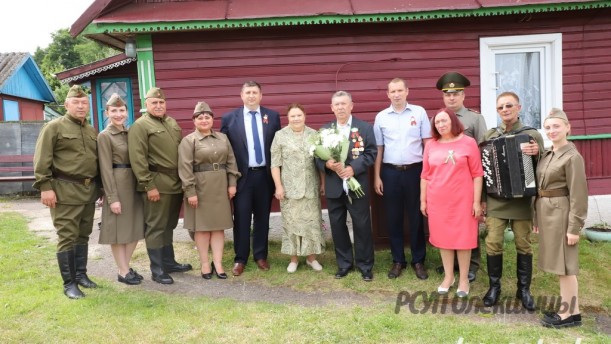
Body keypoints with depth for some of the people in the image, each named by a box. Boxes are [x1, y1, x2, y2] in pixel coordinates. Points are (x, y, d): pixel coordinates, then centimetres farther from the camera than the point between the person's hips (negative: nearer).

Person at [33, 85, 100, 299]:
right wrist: (45, 186, -16)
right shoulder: (54, 127, -4)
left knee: (83, 235, 14)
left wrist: (100, 187, 17)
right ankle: (69, 283, 7)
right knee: (67, 237, -2)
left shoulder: (92, 131, 15)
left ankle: (81, 275, 27)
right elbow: (42, 160, -9)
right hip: (66, 190, -6)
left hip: (89, 189, 6)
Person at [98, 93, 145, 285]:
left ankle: (126, 267, 25)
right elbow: (106, 169, -12)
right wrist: (112, 198, -16)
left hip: (134, 184, 7)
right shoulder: (104, 136, -7)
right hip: (117, 185, -7)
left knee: (136, 228, 11)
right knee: (119, 229, 3)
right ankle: (123, 272, 13)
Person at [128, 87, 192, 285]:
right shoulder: (140, 126, -7)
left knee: (169, 226, 16)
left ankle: (169, 262, 28)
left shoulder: (172, 123, 16)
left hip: (176, 183, 7)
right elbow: (138, 159, -14)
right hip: (157, 183, -7)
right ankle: (157, 270, 9)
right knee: (156, 227, 1)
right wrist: (149, 185, -18)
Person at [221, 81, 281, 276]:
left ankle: (260, 255, 25)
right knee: (241, 219, 4)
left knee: (262, 218, 11)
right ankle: (240, 259, 17)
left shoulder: (272, 116, 4)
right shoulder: (229, 118, 0)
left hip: (265, 175, 2)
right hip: (242, 176, -1)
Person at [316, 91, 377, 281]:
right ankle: (344, 263, 25)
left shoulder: (365, 127, 1)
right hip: (334, 187, 3)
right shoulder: (325, 129, 9)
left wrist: (353, 168, -19)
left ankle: (365, 265, 19)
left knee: (362, 226, 4)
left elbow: (371, 153, -5)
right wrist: (327, 164, -16)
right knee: (337, 226, 9)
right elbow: (318, 156, 6)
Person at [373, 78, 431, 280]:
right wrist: (376, 177, 3)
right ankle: (398, 260, 22)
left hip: (414, 171, -1)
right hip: (390, 172, 1)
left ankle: (418, 261, 21)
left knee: (416, 217, 7)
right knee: (393, 218, 8)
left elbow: (427, 143, 3)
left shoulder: (419, 112, 1)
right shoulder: (381, 117, 5)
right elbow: (378, 149, 6)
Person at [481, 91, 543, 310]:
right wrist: (482, 199, 4)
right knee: (493, 243, 1)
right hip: (495, 200, 1)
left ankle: (523, 289, 22)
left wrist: (537, 153, -21)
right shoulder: (489, 136, 4)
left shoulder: (532, 135, 0)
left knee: (523, 244, 7)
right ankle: (494, 286, 18)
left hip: (522, 200, -1)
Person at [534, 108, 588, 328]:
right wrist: (537, 219, 15)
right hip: (546, 212, 8)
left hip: (561, 213, -8)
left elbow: (578, 195, -16)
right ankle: (568, 308, 25)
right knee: (558, 263, 14)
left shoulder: (573, 157, -13)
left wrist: (574, 227, -18)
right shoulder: (547, 154, 11)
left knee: (564, 263, -1)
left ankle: (571, 314, 10)